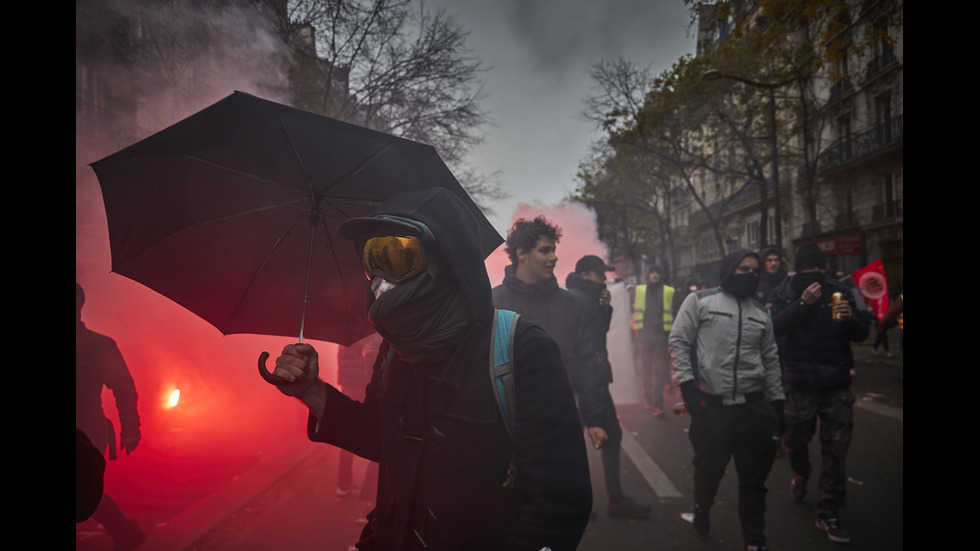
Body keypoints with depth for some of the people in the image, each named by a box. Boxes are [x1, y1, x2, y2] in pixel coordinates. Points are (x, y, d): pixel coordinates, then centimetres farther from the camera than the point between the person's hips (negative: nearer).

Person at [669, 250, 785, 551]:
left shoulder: (761, 311, 14)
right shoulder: (700, 300, -1)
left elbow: (770, 359, 18)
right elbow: (679, 342, -4)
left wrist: (777, 401, 16)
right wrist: (687, 385, -11)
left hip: (753, 405, 4)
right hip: (710, 404, -3)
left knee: (754, 477, 8)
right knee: (709, 468, 11)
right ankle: (701, 511, 41)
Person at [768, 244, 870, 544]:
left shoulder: (839, 292, 2)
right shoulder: (782, 294, -2)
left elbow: (863, 333, 3)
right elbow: (774, 326, -19)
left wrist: (850, 318, -18)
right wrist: (803, 303, -26)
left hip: (837, 387, 1)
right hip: (799, 386, -1)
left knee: (835, 452, 3)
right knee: (795, 441, 12)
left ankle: (828, 514, 15)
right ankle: (801, 474, 45)